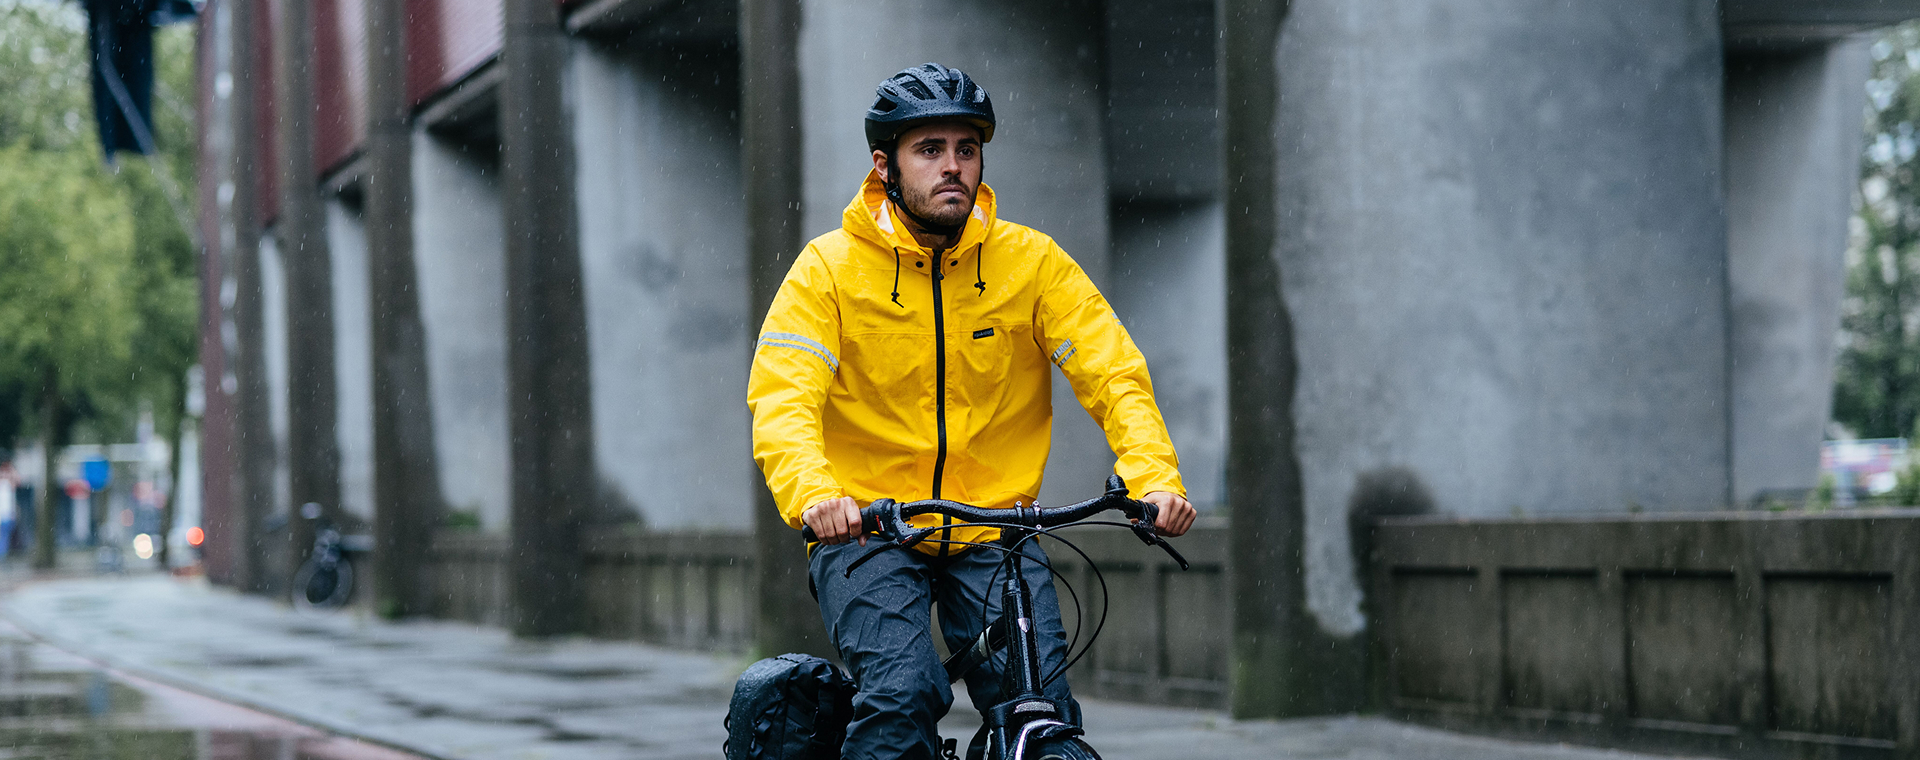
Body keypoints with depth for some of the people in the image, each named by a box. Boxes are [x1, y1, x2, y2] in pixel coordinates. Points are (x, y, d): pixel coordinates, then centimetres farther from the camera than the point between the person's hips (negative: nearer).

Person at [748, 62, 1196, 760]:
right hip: (866, 532, -2)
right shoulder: (830, 267, -4)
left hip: (993, 535, 2)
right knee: (903, 696, -25)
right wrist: (813, 492, -37)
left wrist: (1154, 478, -25)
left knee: (1042, 703, -18)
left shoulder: (1031, 261, 1)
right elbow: (781, 400, -15)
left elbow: (1114, 374, -6)